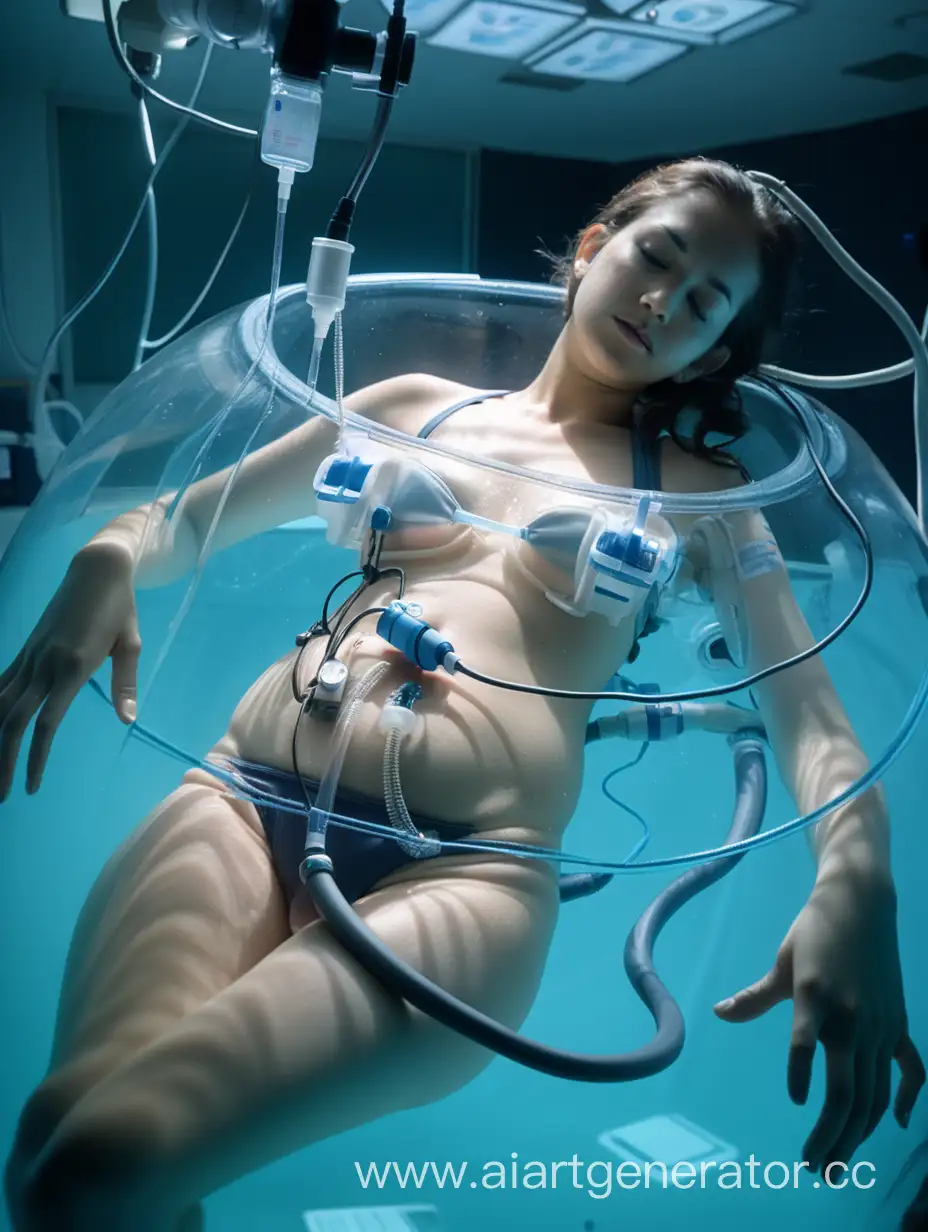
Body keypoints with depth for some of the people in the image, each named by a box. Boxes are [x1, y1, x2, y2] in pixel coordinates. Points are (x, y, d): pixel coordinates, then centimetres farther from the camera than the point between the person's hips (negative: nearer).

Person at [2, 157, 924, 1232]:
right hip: (243, 800, 3)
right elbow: (184, 519, 25)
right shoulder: (413, 406, 23)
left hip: (462, 873, -2)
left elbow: (809, 712, 8)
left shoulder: (696, 493, 19)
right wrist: (108, 558, 1)